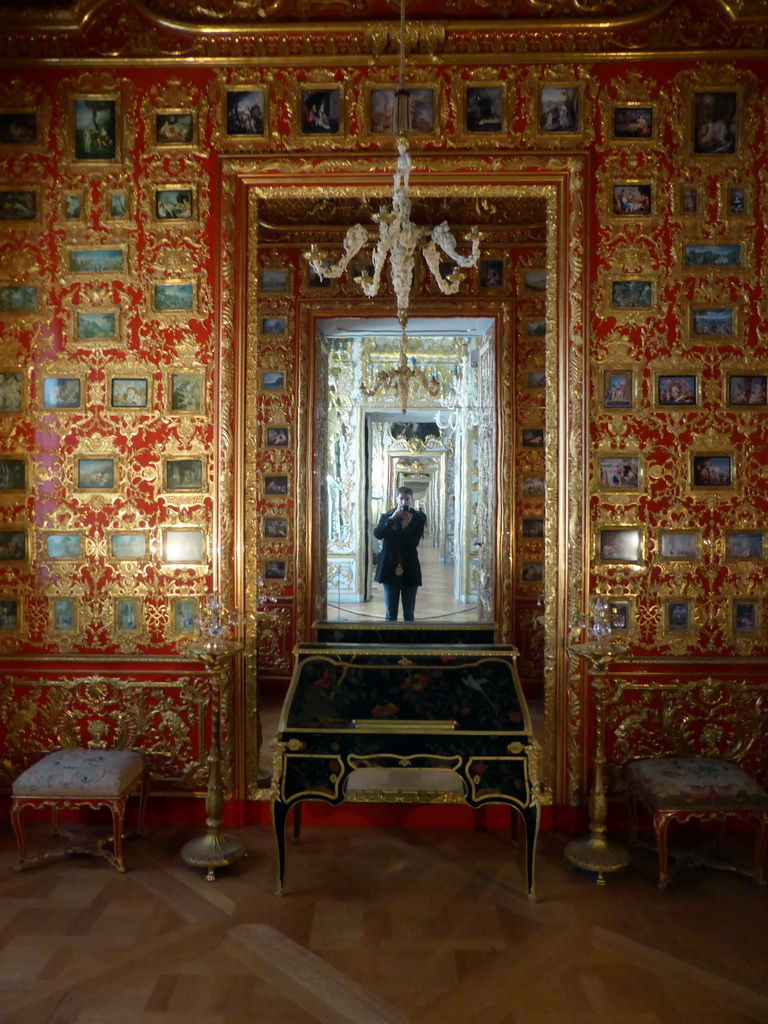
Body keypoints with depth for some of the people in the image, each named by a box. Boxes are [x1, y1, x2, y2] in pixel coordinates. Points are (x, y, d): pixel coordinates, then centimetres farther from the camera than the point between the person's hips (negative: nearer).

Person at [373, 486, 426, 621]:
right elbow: (377, 534, -14)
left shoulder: (418, 518, 1)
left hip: (409, 570, 0)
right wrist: (392, 518, -22)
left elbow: (414, 543, -9)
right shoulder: (386, 516, 4)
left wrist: (406, 526, -22)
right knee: (391, 614, 5)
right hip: (390, 569, 0)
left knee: (409, 614, 5)